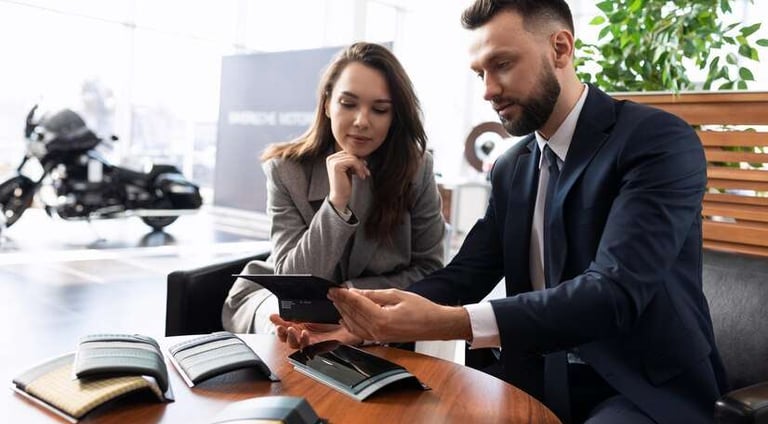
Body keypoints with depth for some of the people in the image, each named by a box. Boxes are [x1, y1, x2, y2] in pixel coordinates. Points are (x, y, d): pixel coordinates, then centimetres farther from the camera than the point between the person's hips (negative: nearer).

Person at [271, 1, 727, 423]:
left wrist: (451, 323, -36)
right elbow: (466, 274, 2)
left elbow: (615, 289, -26)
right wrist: (363, 320, -15)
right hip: (538, 376, 6)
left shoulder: (660, 140, -15)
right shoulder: (512, 168, 7)